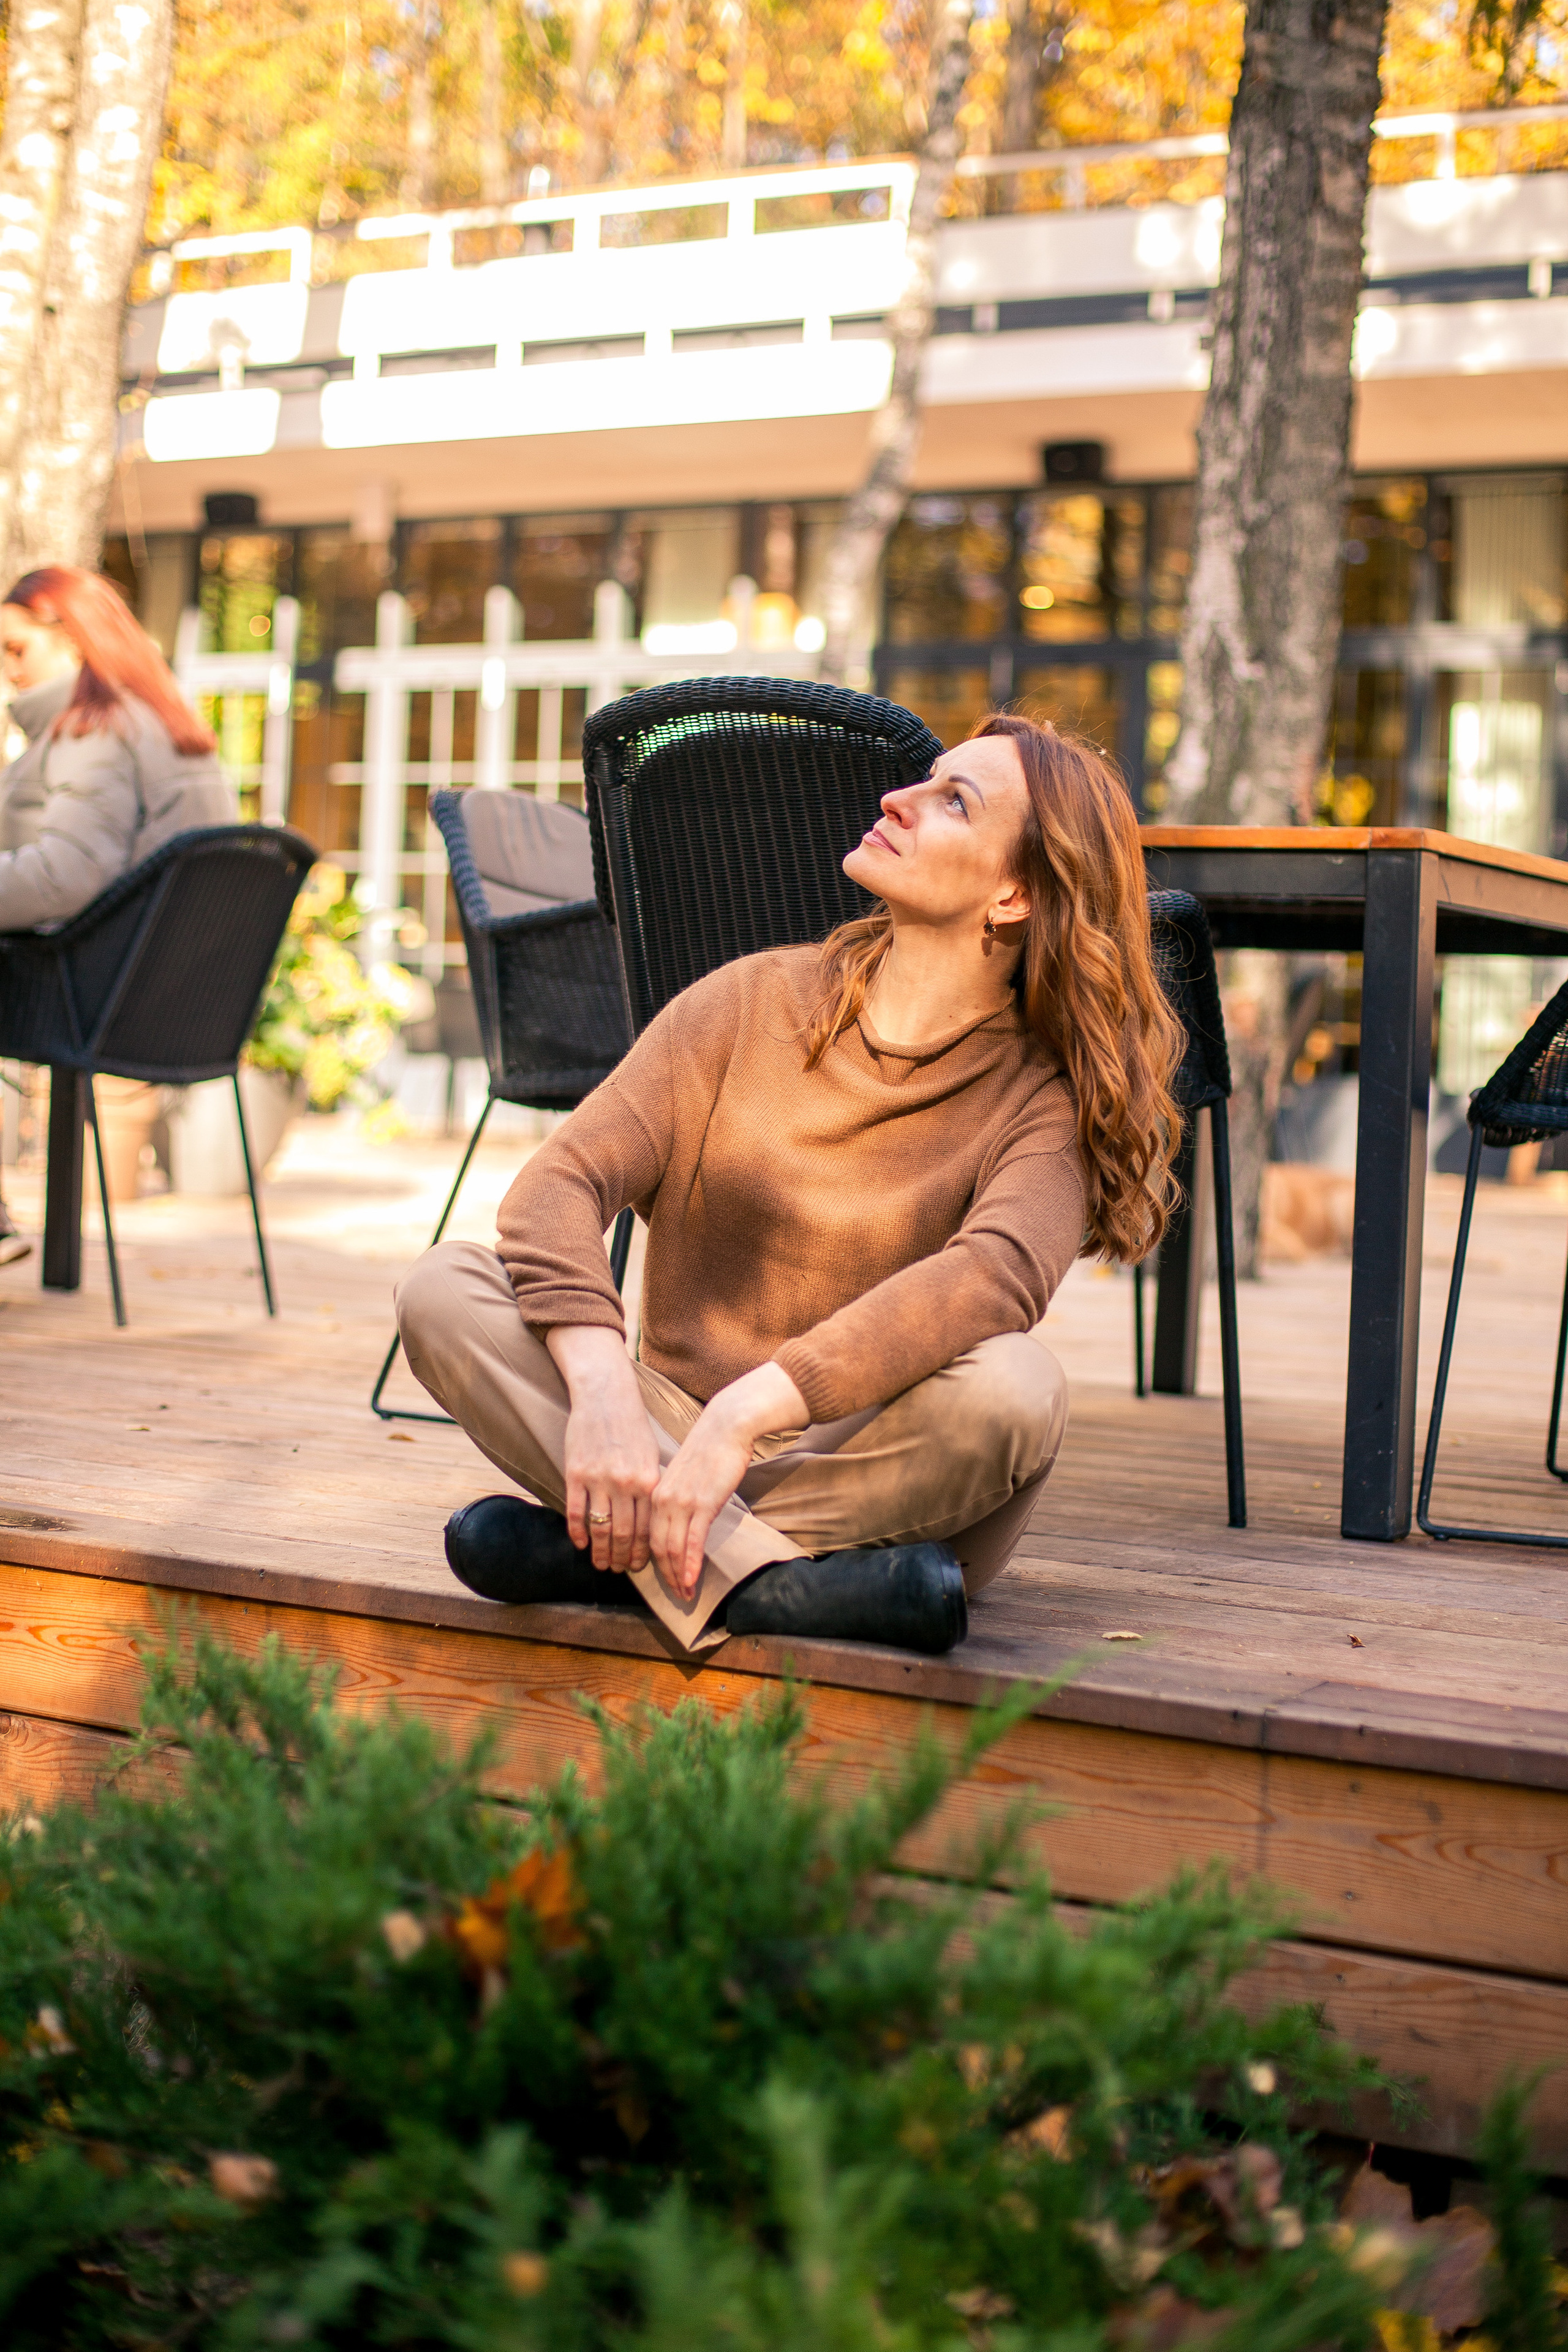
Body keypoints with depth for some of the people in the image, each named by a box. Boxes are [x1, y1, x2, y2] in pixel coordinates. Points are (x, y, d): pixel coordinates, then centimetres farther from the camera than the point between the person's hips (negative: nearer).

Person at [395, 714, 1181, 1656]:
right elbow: (558, 1185, -8)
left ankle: (596, 1549, -23)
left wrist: (743, 1419, -37)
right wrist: (603, 1391, -28)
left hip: (866, 1472, -2)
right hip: (676, 1430, 2)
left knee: (1012, 1383, -34)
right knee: (443, 1289, -19)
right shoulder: (753, 1001, 3)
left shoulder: (1043, 1095, -5)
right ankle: (760, 1583, -30)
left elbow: (996, 1276, -27)